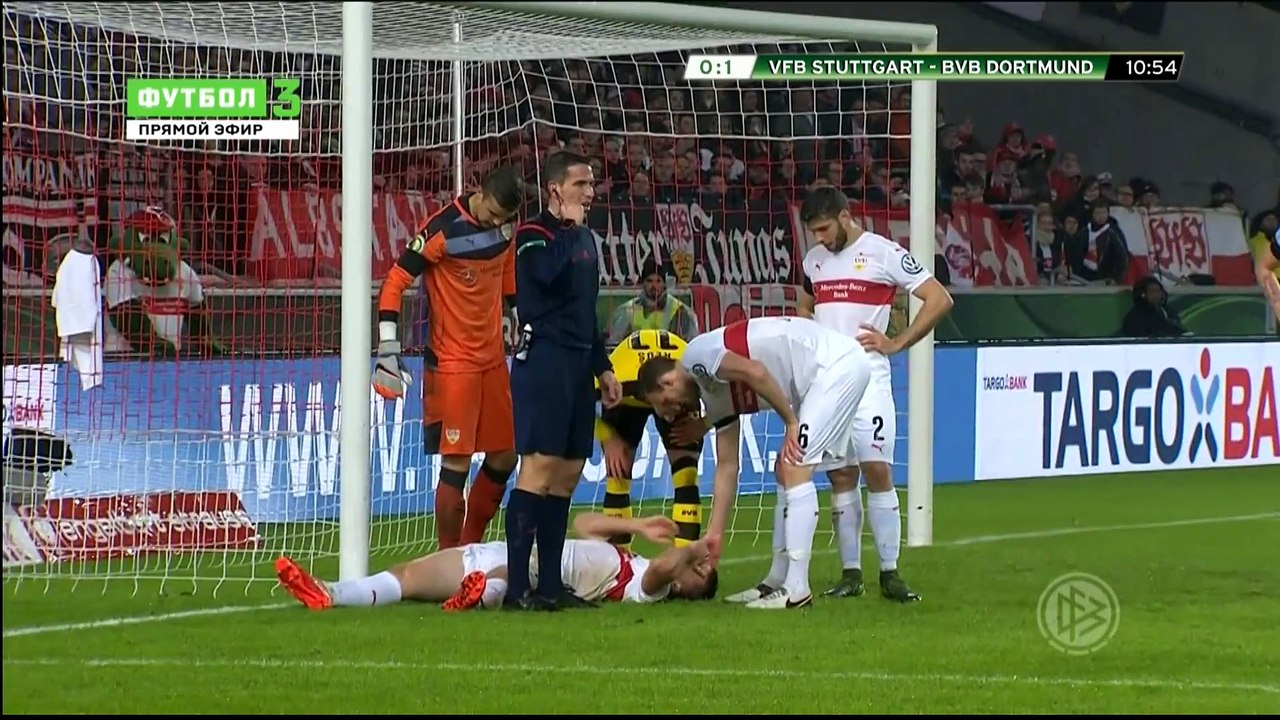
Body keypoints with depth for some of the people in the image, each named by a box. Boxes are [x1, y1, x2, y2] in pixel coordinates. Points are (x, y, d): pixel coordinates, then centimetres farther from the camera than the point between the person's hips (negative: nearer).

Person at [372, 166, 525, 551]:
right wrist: (388, 348, -19)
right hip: (450, 364, -7)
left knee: (504, 457, 10)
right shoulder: (442, 230, -16)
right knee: (456, 463, -7)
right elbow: (394, 283, -14)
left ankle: (470, 547, 25)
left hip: (493, 360, 7)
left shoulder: (504, 229, 5)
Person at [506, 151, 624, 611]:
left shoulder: (584, 238, 19)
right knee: (540, 466, -14)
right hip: (543, 360, -9)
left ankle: (550, 584, 10)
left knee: (568, 473, 7)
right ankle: (517, 587, -16)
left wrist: (603, 367, 23)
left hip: (577, 365, 9)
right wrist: (568, 227, -14)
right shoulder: (533, 235, -7)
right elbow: (546, 272, -29)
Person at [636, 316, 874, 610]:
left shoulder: (696, 356, -10)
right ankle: (778, 581, 20)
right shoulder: (716, 394, 17)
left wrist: (791, 422, -14)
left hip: (836, 363, -10)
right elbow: (727, 468, 20)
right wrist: (715, 534, 20)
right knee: (786, 472, 15)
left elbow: (756, 373, -26)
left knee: (794, 470, -12)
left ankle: (796, 587, -12)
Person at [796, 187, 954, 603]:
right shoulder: (814, 260, 14)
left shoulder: (884, 253, -5)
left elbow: (940, 300, -7)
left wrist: (896, 344, -8)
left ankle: (890, 573, -6)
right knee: (840, 476, 4)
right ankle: (850, 574, 7)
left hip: (868, 377, -5)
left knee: (877, 471, -9)